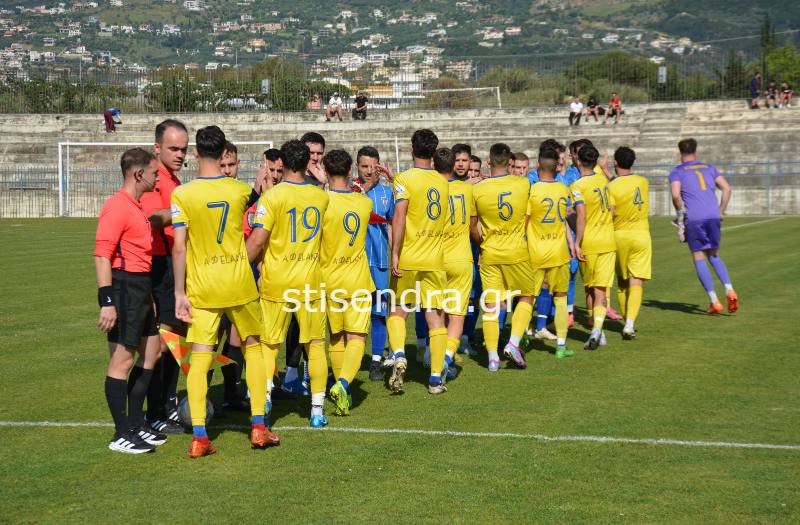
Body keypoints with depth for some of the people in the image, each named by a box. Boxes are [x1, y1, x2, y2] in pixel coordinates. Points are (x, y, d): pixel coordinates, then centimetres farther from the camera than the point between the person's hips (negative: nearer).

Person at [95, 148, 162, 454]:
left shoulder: (136, 206, 16)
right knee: (122, 360, -5)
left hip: (141, 288, 10)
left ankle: (135, 425, 24)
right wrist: (106, 302, -25)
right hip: (123, 288, -10)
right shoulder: (117, 207, -15)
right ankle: (121, 435, 1)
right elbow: (102, 256, -20)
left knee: (150, 353, 15)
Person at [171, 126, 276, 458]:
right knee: (253, 347, 16)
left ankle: (199, 437, -6)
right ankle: (258, 427, 14)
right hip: (240, 282, 1)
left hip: (201, 287, -1)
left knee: (199, 359, 1)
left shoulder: (181, 194, -9)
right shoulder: (240, 190, -2)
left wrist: (179, 293, -6)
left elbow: (179, 247, -11)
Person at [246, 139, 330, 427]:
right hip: (311, 281, 2)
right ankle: (318, 408, 7)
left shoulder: (272, 196, -11)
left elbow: (257, 240, -15)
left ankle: (265, 390, -7)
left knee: (269, 343, 11)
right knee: (315, 343, 8)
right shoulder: (321, 196, 2)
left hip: (276, 282, -2)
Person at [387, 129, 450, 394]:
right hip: (435, 260, 3)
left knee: (397, 311, 14)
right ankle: (436, 378, 2)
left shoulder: (405, 179, -8)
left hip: (407, 259, -3)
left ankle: (399, 355, -11)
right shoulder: (442, 181, 8)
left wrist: (395, 253, -16)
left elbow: (399, 217, -18)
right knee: (435, 317, 4)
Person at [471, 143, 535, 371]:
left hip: (489, 254, 1)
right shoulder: (523, 184, -5)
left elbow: (472, 226, 0)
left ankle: (492, 356, 6)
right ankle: (514, 342, 0)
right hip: (517, 252, 0)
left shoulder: (477, 189, -7)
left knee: (491, 305, 6)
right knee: (526, 297, 16)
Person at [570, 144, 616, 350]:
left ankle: (596, 330, 20)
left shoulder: (577, 186, -12)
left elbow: (582, 215, -22)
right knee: (600, 290, -2)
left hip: (588, 242, -3)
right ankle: (597, 329, -19)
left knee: (590, 289, 14)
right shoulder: (603, 180, 6)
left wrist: (577, 243, -19)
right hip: (608, 240, 3)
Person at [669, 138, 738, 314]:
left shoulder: (677, 172, 7)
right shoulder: (708, 168, 19)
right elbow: (726, 188, 10)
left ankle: (714, 301, -3)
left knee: (699, 259, 4)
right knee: (714, 256, 17)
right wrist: (720, 212, 13)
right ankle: (729, 290, -5)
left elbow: (676, 195, -10)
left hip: (693, 219, -4)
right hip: (713, 217, 4)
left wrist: (681, 215, 3)